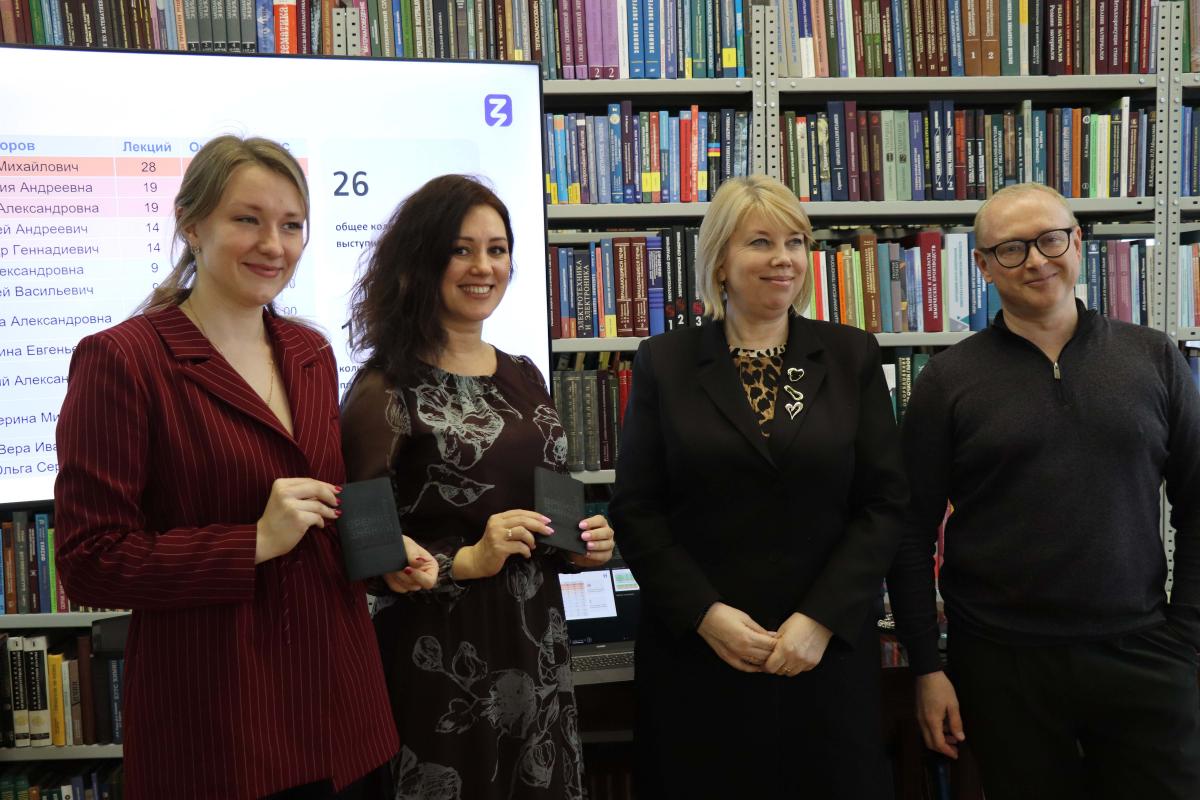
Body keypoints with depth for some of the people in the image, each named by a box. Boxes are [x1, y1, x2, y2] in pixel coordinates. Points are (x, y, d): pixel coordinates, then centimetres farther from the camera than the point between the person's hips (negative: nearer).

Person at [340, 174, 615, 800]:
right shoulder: (386, 390, -11)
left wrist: (581, 547, 0)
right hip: (439, 660, -6)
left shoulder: (523, 378, 8)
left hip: (537, 650, 6)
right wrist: (467, 560, -23)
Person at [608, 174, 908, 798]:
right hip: (694, 650, 0)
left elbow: (885, 502, -1)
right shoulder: (664, 361, 1)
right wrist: (704, 613, -11)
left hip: (827, 649, 1)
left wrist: (823, 618, -10)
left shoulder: (852, 356, 3)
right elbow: (635, 509, -1)